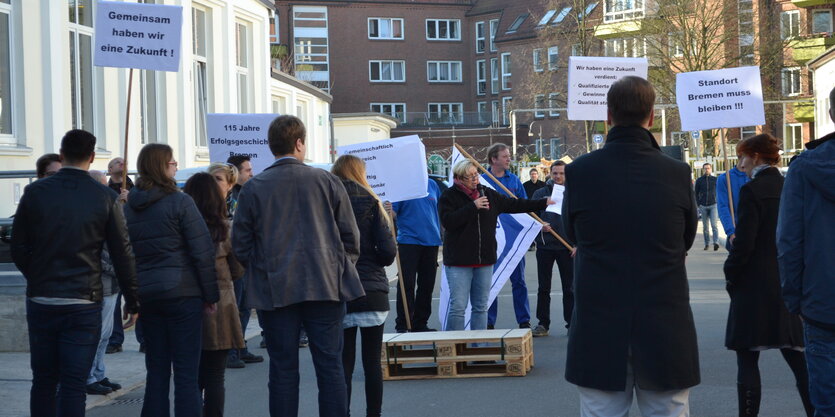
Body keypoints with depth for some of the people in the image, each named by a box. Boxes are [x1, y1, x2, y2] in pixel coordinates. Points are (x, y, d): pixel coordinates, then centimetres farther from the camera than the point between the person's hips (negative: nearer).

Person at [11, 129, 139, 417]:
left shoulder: (35, 192, -1)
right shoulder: (105, 198, -6)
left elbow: (18, 248, 3)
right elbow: (123, 254, -3)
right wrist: (132, 300, 7)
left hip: (40, 300, 2)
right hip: (84, 304, -2)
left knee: (43, 381, 13)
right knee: (73, 385, 1)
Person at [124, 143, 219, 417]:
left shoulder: (128, 207, 8)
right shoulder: (179, 202, -8)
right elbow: (203, 252, -10)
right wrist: (211, 295, -3)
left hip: (146, 294, 5)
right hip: (182, 292, -5)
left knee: (156, 371, 11)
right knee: (186, 374, -3)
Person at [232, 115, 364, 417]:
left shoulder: (253, 188, 0)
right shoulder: (327, 181, 0)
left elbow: (240, 244, 2)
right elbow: (350, 236, 2)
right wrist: (341, 268, 18)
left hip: (274, 290, 0)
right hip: (326, 287, 0)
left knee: (283, 370, 5)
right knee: (330, 367, 5)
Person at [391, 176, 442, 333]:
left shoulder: (432, 184, 12)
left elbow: (441, 211, 19)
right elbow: (392, 213, -5)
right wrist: (388, 210, -28)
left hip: (431, 241, 5)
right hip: (408, 242, -5)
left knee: (427, 285, 9)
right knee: (407, 284, -7)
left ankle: (420, 323, 18)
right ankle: (402, 325, -2)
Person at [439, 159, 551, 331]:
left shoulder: (487, 194, 12)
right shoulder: (449, 196, -4)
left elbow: (513, 205, 20)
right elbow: (448, 221, -18)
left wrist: (543, 203, 22)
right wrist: (473, 207, -19)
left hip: (485, 259, 6)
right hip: (459, 262, -5)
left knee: (481, 307, 10)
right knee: (458, 307, -8)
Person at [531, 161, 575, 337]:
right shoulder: (540, 193, 6)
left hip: (567, 247, -1)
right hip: (545, 247, 1)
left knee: (569, 289, 5)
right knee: (543, 288, 5)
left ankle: (572, 323, 13)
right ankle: (543, 324, 12)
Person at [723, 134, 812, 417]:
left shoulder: (752, 191, -13)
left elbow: (743, 244, -15)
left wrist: (731, 276, -2)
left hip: (755, 288, -6)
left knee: (747, 360, 1)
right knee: (798, 359, 10)